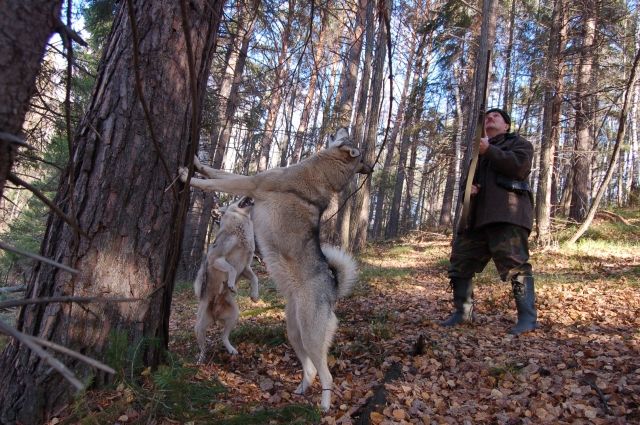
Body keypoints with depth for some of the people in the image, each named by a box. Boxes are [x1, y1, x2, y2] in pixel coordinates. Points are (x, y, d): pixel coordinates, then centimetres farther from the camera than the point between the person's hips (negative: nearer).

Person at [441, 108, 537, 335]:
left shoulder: (519, 143, 14)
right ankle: (463, 312, 14)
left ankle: (528, 317, -9)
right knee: (460, 261, 3)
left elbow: (519, 166, -8)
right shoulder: (477, 149, 32)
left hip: (507, 212, -6)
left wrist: (488, 150, -10)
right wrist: (466, 186, 1)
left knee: (515, 263, -15)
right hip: (477, 214, 7)